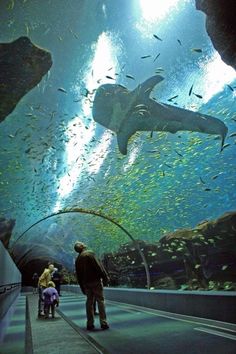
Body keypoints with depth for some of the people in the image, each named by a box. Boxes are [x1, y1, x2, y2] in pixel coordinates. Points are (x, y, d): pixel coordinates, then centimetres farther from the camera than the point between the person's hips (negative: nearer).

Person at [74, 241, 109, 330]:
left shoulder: (77, 259, 11)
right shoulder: (90, 253, -8)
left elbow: (78, 275, 14)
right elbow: (99, 266, -15)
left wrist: (82, 288, 19)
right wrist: (105, 277, -11)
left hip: (86, 283, 6)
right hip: (95, 281, -6)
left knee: (89, 302, 12)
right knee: (100, 301, -1)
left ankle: (90, 324, 13)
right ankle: (103, 323, -3)